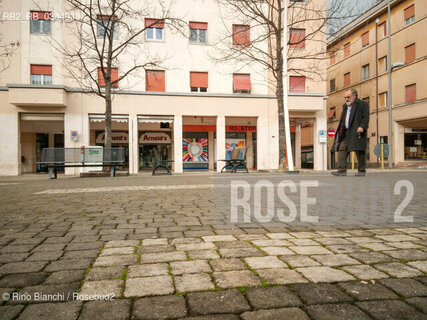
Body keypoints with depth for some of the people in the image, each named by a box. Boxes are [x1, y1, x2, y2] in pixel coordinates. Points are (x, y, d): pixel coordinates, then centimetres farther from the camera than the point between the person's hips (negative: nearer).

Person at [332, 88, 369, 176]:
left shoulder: (363, 104, 2)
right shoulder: (345, 106, 23)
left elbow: (366, 117, -8)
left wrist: (362, 127, -24)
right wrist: (340, 131, 14)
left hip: (357, 131, -6)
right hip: (346, 133, 6)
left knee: (359, 151, -3)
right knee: (341, 149, -5)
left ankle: (361, 171, 6)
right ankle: (342, 170, -7)